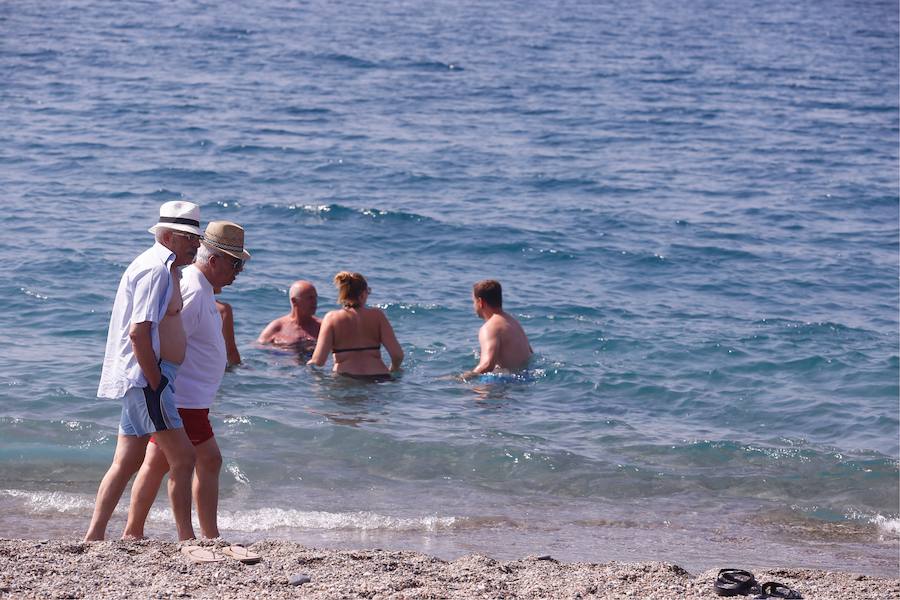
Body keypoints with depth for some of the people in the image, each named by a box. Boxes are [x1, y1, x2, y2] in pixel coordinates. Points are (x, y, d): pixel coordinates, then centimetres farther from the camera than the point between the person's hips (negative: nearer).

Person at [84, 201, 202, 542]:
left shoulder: (164, 267, 19)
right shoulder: (156, 269, -14)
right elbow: (138, 332, -22)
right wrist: (156, 382, -19)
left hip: (142, 379, 11)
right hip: (146, 377, -11)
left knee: (127, 463, 11)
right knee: (182, 459, -7)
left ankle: (93, 538, 11)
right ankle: (187, 541, -4)